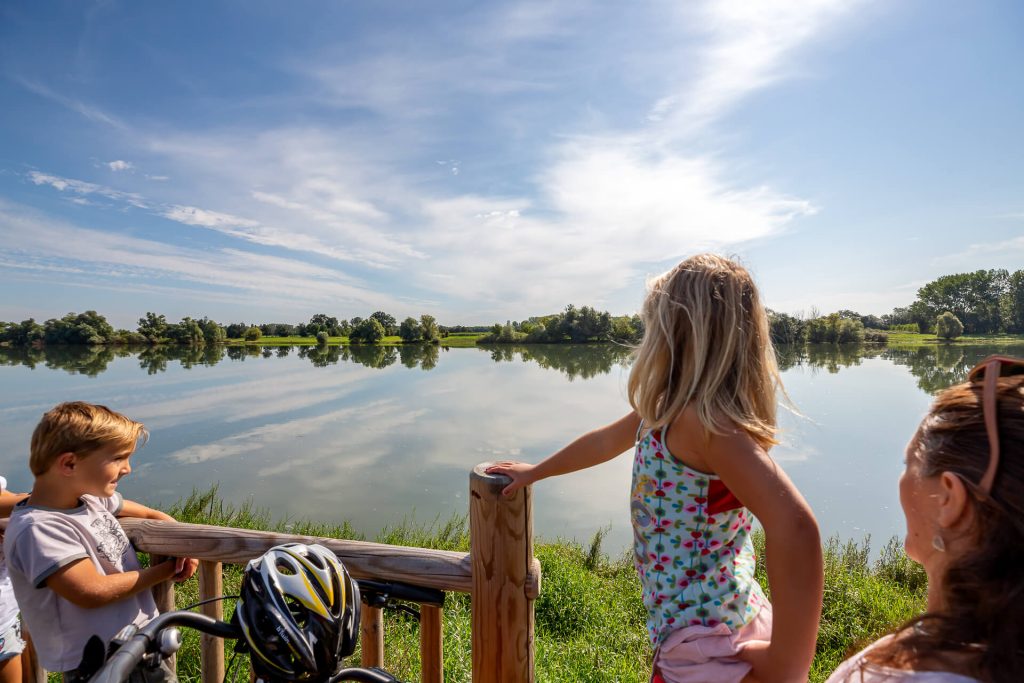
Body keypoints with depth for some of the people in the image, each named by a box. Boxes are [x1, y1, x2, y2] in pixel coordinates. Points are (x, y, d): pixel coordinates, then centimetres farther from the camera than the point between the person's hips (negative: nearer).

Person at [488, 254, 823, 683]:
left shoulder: (702, 419, -27)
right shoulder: (668, 408, 1)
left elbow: (793, 526, -39)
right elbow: (606, 441, 14)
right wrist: (535, 472, 26)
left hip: (707, 643, -8)